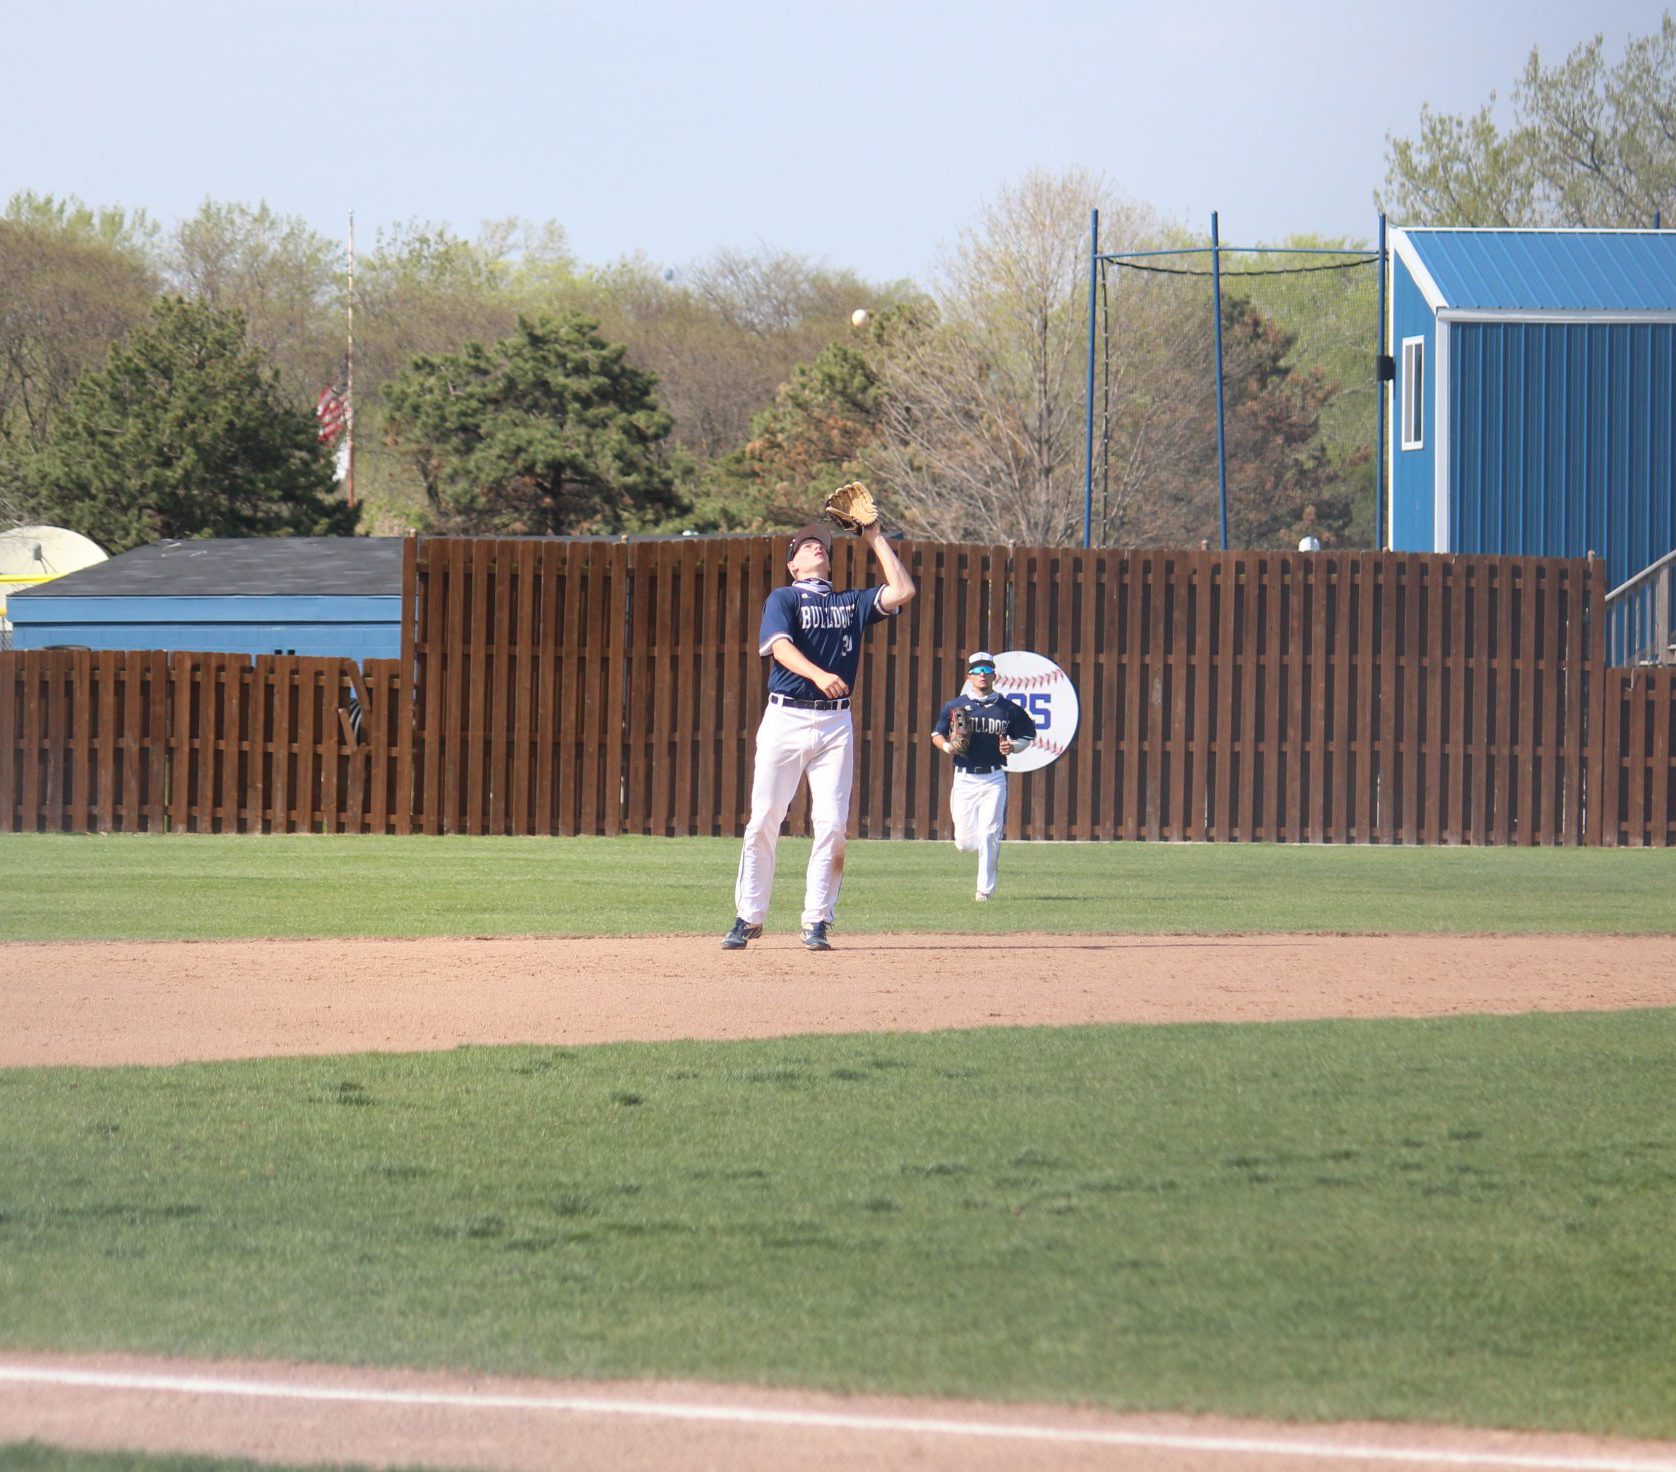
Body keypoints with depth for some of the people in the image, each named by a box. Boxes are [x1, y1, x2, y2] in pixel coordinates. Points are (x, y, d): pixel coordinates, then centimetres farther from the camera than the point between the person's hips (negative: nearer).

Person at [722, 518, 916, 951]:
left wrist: (875, 539, 7)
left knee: (832, 824, -5)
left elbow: (902, 592, 3)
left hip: (835, 724, 3)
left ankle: (817, 920, 2)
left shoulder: (852, 603, 15)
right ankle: (748, 918, 5)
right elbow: (780, 646, -14)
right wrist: (818, 675, -32)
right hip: (785, 720, -3)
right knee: (764, 821, -2)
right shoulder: (783, 599, 3)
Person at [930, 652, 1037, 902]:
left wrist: (1013, 746, -8)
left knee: (989, 837, -10)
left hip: (993, 780, -1)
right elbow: (936, 734, 12)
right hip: (964, 778, 1)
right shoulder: (955, 706, 4)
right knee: (965, 844, -1)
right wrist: (946, 746, -10)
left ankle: (985, 888, 1)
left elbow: (1027, 735, 13)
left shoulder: (1007, 708, 3)